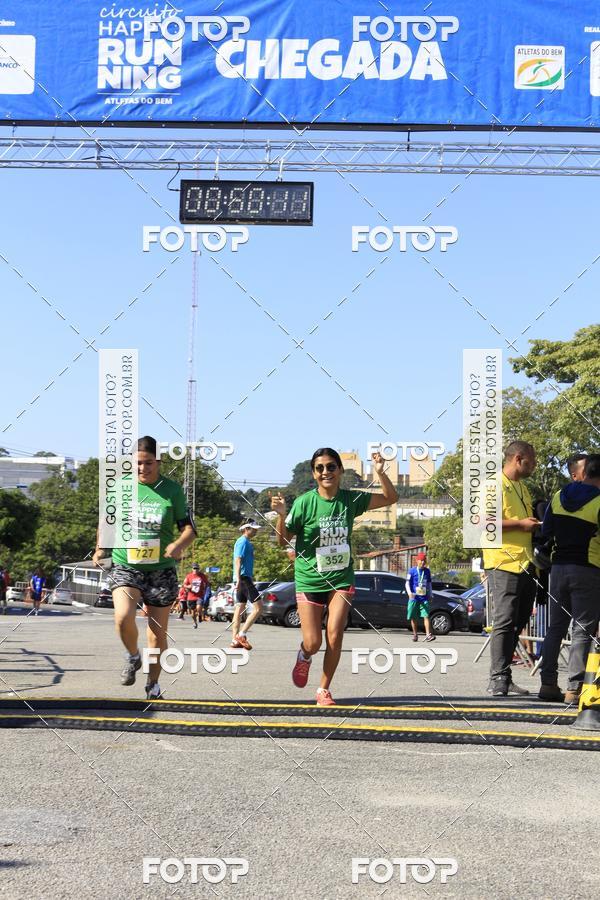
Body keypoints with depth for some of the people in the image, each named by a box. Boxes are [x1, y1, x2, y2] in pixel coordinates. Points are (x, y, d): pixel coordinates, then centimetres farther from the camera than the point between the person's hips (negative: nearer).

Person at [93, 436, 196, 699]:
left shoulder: (172, 490, 0)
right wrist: (101, 548, 1)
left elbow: (188, 528, 2)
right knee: (123, 617, -25)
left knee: (158, 632, 5)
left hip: (161, 570, 0)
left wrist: (179, 544, -20)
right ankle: (133, 657, 5)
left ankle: (153, 683, 26)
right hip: (125, 566, 0)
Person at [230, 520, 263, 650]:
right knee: (258, 607, -11)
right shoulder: (243, 542, -10)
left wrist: (251, 579, 32)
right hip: (243, 578, -10)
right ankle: (242, 634, -13)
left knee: (239, 609, 8)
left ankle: (235, 639, 8)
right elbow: (238, 560, -20)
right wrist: (238, 579, -29)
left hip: (243, 580, 10)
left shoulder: (247, 542, 20)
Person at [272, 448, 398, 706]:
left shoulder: (351, 500, -3)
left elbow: (391, 498, 6)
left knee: (334, 636, -11)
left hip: (341, 578, 2)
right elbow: (284, 541, -5)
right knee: (313, 643, -5)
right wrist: (281, 515, -24)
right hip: (309, 579, -2)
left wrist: (380, 472, -11)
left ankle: (324, 690, 8)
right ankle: (304, 657, 34)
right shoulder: (304, 502, -11)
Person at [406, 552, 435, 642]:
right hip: (414, 597, -2)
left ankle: (428, 634, -16)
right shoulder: (412, 571, -1)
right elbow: (407, 583, -4)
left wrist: (430, 594, 16)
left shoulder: (427, 571, 10)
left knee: (426, 615, -11)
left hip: (424, 597, 2)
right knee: (413, 617, 4)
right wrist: (409, 593, -20)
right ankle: (415, 634, 17)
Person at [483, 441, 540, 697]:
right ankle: (498, 679, -7)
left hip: (526, 566, 9)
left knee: (517, 623, 10)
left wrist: (536, 524, 15)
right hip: (504, 565, -9)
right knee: (505, 622, -10)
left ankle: (504, 678, 17)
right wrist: (521, 524, -17)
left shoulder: (522, 488, 22)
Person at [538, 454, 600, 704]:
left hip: (559, 568, 5)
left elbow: (546, 532, 9)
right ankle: (574, 688, -5)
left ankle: (548, 684, 13)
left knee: (556, 627, 13)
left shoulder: (559, 496, 6)